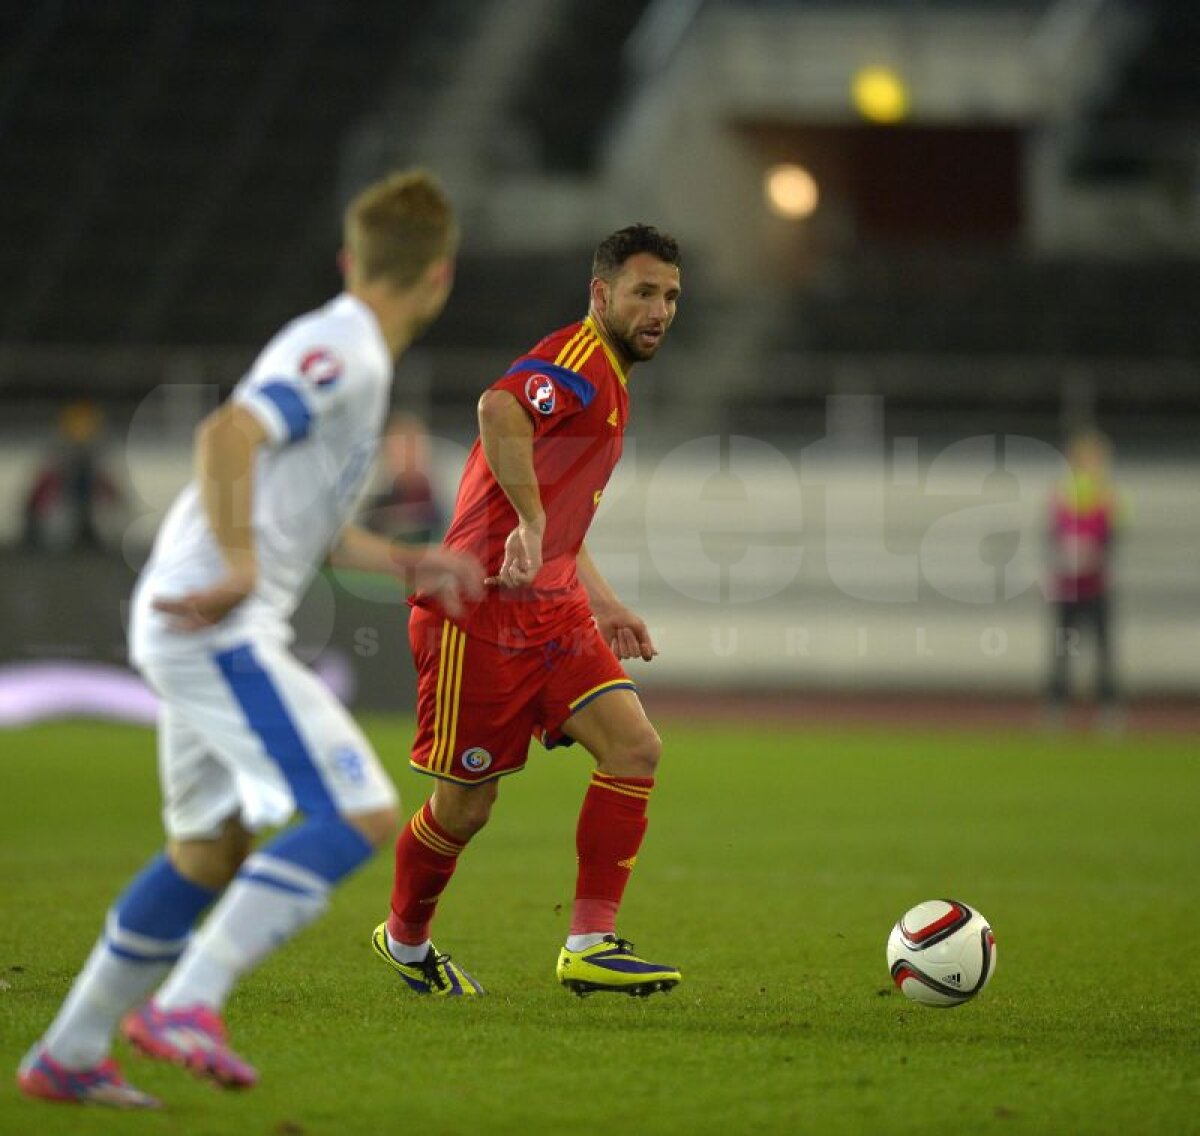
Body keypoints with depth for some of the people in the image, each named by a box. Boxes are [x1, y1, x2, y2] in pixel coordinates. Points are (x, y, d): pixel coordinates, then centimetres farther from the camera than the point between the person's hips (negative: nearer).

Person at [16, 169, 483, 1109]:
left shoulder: (346, 353, 20)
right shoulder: (344, 354, -11)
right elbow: (227, 436, -26)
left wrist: (411, 565, 21)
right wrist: (239, 571, -25)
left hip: (203, 634, 10)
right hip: (218, 632, -10)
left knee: (209, 848, 19)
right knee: (360, 815, -15)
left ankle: (69, 1056, 25)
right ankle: (188, 1003, -19)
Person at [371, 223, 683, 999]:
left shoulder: (609, 382, 20)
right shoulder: (579, 360, -13)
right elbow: (499, 408, -37)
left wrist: (603, 602, 25)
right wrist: (531, 522, -37)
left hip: (551, 612, 9)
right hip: (481, 613, -9)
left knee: (636, 749, -9)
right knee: (468, 803, 2)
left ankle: (590, 947, -10)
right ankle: (404, 939, 28)